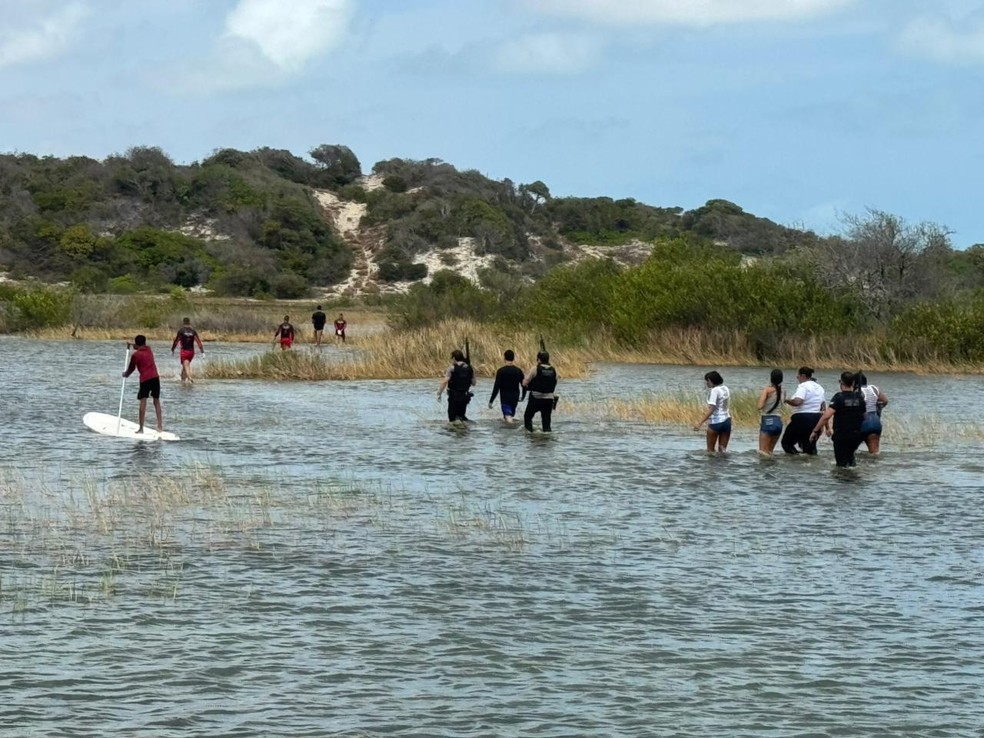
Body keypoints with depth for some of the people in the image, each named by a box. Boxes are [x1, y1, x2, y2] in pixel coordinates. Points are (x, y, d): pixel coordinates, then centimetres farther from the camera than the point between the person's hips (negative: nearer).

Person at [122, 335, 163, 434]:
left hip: (145, 379, -4)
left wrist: (125, 374, 31)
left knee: (143, 402, -4)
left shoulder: (135, 355, 1)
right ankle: (160, 426, 8)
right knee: (156, 401, 12)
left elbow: (131, 369, 12)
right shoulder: (149, 349, 14)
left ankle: (141, 428, -8)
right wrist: (131, 344, 39)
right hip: (155, 377, 4)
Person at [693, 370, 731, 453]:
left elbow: (711, 409, -21)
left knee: (710, 450, 6)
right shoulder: (726, 389, 8)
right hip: (727, 421, 7)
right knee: (722, 450, 8)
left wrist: (700, 423, -23)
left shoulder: (714, 391, -14)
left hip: (716, 422, -7)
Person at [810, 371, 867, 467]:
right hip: (856, 436, 5)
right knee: (849, 455, 29)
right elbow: (863, 417, 12)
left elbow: (826, 416, -23)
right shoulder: (859, 398, 3)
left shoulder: (839, 397, -13)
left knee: (842, 463, 6)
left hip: (841, 435, -5)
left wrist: (815, 431, -18)